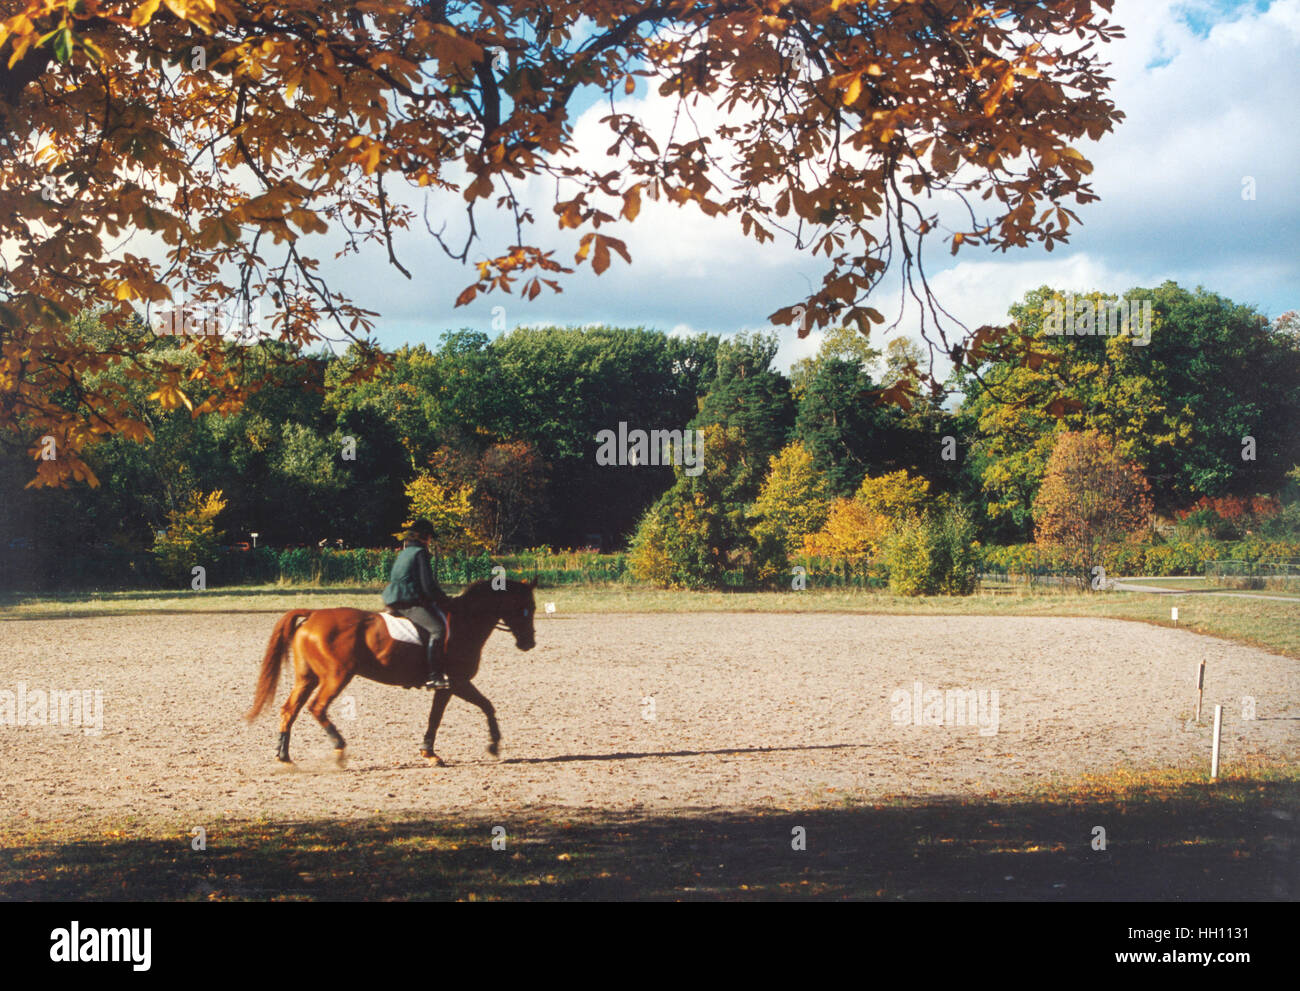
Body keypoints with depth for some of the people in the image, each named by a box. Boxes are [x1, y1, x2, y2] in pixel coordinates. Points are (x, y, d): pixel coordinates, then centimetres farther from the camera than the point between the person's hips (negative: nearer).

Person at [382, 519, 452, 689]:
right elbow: (428, 585, -15)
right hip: (408, 603, -10)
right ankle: (434, 676, -27)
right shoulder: (420, 553, -8)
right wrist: (445, 600, -1)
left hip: (395, 602, 10)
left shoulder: (404, 553, 20)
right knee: (438, 629, -19)